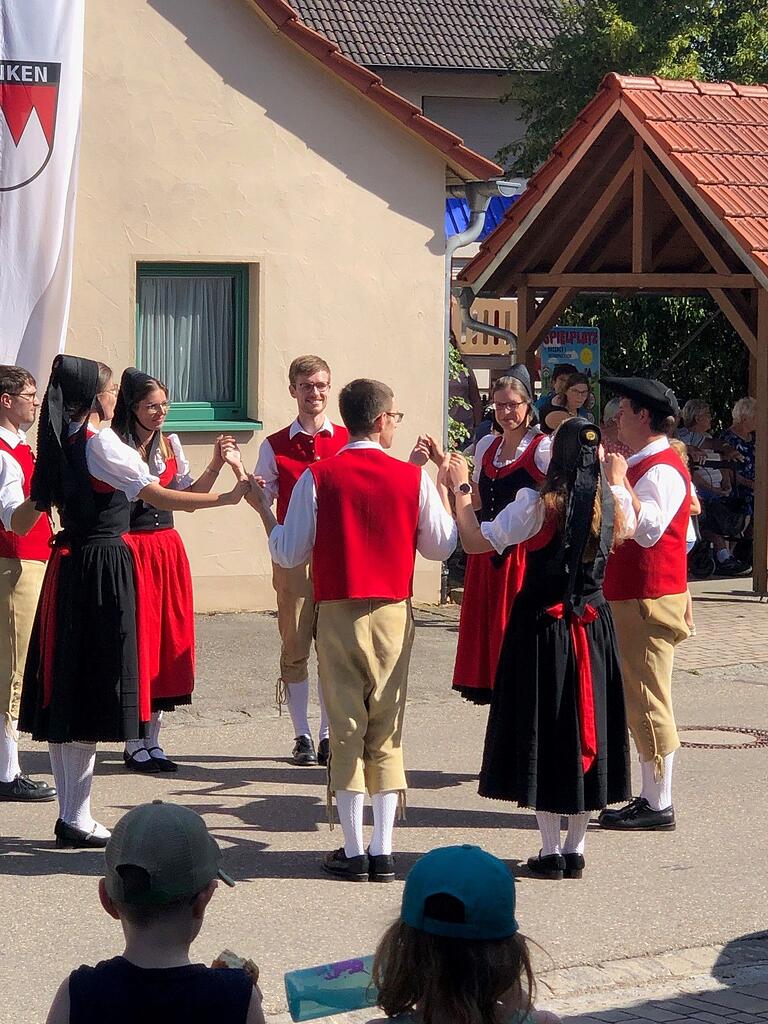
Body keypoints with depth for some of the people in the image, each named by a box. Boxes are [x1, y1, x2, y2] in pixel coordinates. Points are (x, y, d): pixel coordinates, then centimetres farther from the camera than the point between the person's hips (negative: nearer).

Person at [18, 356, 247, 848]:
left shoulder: (62, 442, 10)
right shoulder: (101, 442, -13)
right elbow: (160, 497, -18)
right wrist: (228, 498, -16)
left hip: (68, 565, 8)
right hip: (104, 565, -8)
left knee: (66, 689, 10)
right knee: (94, 693, -4)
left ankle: (70, 812, 16)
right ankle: (77, 818, -1)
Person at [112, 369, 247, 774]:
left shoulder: (169, 444, 11)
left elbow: (189, 495, 13)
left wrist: (216, 466, 0)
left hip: (168, 549, 7)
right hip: (129, 550, -7)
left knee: (169, 642, 7)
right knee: (137, 643, -3)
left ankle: (152, 742, 15)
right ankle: (134, 746, 4)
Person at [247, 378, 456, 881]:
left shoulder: (318, 478, -6)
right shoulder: (413, 478, -3)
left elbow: (289, 553, -2)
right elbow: (443, 546, 9)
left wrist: (263, 510, 15)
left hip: (338, 614, -1)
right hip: (393, 614, 1)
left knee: (346, 730, 5)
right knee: (387, 731, 8)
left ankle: (354, 852, 5)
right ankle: (383, 852, 5)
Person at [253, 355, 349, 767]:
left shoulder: (347, 441, 8)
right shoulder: (275, 446, 7)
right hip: (293, 557, 0)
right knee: (295, 647, 1)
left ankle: (329, 734, 10)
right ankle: (302, 736, 8)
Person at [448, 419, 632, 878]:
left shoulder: (538, 504, -17)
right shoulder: (610, 504, -3)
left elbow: (476, 540, -15)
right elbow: (629, 528, 21)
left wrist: (460, 488, -4)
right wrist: (619, 481, 35)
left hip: (542, 626, -4)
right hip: (594, 627, 4)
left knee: (542, 733, 5)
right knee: (587, 725, 12)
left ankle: (551, 851, 6)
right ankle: (576, 849, 16)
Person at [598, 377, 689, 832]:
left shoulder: (662, 470, -17)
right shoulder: (644, 465, 17)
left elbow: (649, 529, -33)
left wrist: (619, 484, -34)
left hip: (648, 602, -11)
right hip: (632, 597, 11)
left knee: (648, 703, -7)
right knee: (642, 702, 15)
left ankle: (659, 806, -4)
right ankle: (652, 798, 20)